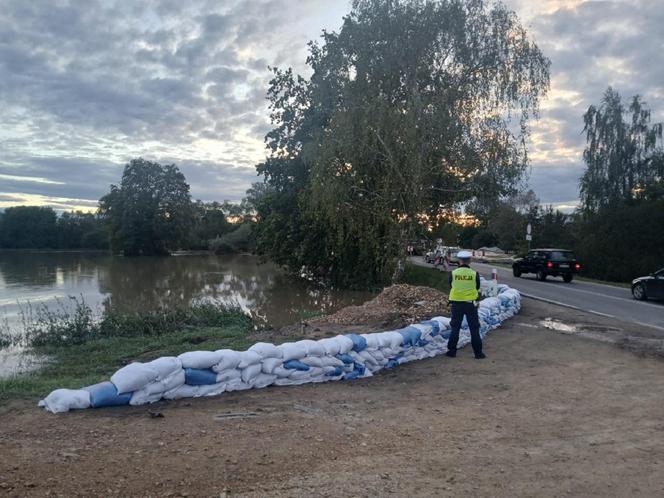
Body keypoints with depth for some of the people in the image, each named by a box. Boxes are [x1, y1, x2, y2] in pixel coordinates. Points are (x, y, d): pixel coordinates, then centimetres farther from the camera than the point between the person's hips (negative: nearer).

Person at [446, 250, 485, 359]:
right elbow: (477, 289, 4)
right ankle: (478, 352, 13)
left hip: (456, 303, 1)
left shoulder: (453, 273, -7)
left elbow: (451, 287, 4)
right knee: (474, 329, 9)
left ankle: (452, 351, 15)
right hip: (471, 304, 0)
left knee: (455, 328, 11)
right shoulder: (474, 274, -7)